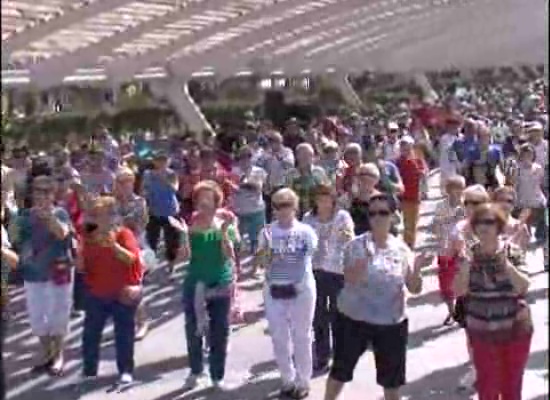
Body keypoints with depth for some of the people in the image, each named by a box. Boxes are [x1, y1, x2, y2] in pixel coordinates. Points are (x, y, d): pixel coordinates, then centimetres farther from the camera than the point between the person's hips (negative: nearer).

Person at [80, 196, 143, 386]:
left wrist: (114, 245, -33)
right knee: (90, 333, 8)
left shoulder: (124, 233, -9)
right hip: (96, 294, 4)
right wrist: (80, 253, -14)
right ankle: (89, 371, 20)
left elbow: (132, 259, -22)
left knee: (123, 333, 5)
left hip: (122, 294, -4)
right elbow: (82, 266, 6)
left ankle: (126, 371, 16)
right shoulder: (89, 237, 3)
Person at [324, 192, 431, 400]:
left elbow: (414, 289, -1)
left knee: (391, 377, 14)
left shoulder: (401, 248, -1)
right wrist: (365, 258, -38)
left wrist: (417, 268, -20)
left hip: (392, 322, 2)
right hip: (354, 318, -2)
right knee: (341, 369, 12)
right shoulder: (357, 245, -9)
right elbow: (349, 279, -22)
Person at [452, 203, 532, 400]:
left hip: (516, 330, 0)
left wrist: (507, 265, -29)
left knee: (512, 384, 13)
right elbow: (459, 291, -10)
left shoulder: (513, 251, -6)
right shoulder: (469, 254, -4)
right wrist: (465, 268, -26)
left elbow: (524, 287, -14)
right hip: (482, 332, 0)